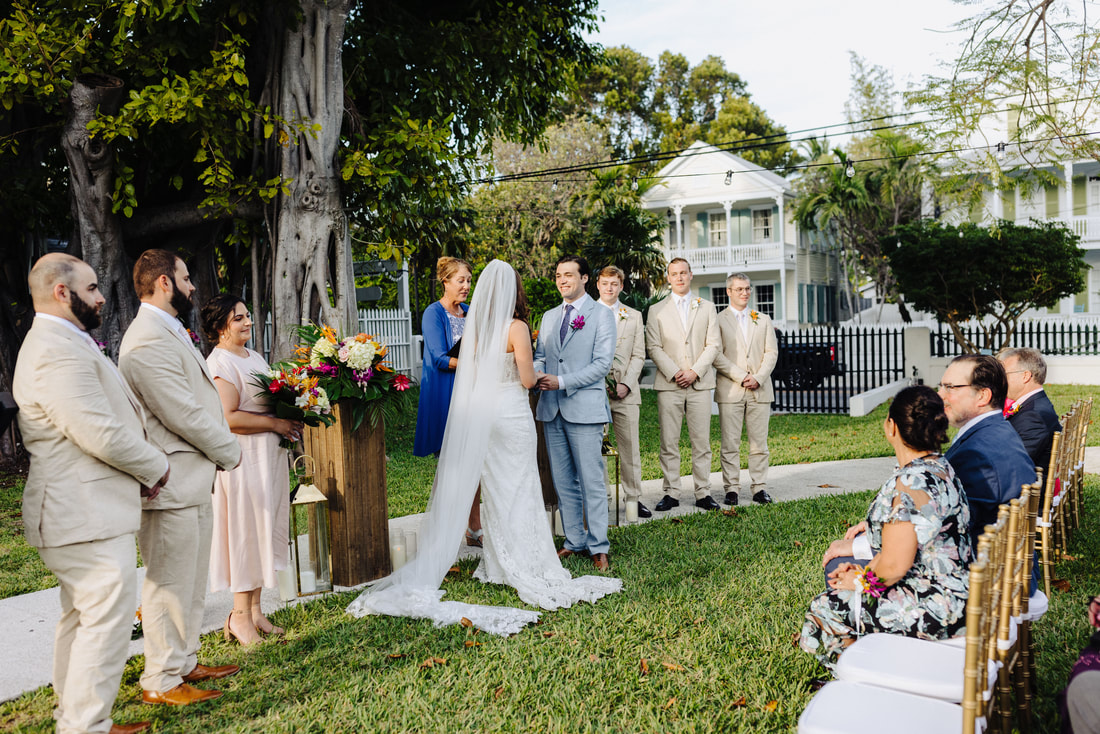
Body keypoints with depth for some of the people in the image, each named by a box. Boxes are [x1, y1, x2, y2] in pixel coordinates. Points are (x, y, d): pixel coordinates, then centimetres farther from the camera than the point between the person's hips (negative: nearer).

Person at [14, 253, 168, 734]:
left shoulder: (55, 343, 17)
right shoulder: (60, 352, -21)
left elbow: (96, 421, 20)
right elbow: (102, 435, -26)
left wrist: (141, 469, 8)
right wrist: (156, 467, -9)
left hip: (76, 510, 12)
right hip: (89, 515, -12)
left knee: (81, 618, 20)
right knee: (107, 620, -5)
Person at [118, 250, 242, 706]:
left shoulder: (169, 333, 14)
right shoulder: (149, 341, -20)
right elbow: (184, 415, -22)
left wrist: (221, 451, 9)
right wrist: (231, 451, -8)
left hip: (192, 479, 11)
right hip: (172, 483, -11)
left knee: (190, 582, 20)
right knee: (170, 584, 2)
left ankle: (183, 662, 33)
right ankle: (161, 682, 15)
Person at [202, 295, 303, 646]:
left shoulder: (254, 357, 14)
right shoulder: (219, 364, -15)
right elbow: (228, 418, -24)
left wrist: (289, 421, 6)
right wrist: (276, 423, -17)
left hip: (268, 455, 9)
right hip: (243, 459, -9)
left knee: (264, 530, 13)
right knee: (247, 531, -3)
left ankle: (254, 608, 23)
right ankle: (241, 615, 9)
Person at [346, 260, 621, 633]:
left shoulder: (474, 327, 4)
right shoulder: (516, 328, -13)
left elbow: (468, 374, 10)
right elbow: (528, 379, -13)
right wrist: (535, 374, 7)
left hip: (479, 413, 6)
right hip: (511, 413, -5)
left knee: (495, 488, 14)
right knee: (517, 487, 3)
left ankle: (497, 564, 22)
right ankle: (523, 565, 9)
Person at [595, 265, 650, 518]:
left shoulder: (634, 316, 14)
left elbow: (638, 355, 9)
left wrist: (625, 384, -5)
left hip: (625, 391, 2)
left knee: (630, 447, 3)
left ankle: (634, 498, 11)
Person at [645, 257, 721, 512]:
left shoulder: (707, 308, 13)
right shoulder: (657, 311, 10)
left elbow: (713, 345, 6)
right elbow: (653, 347, 2)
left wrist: (695, 372, -8)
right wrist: (674, 373, -10)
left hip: (700, 384, 1)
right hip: (668, 385, -1)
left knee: (701, 442, 2)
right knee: (668, 443, -1)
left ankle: (703, 493, 8)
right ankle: (670, 493, 6)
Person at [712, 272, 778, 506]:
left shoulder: (763, 320, 16)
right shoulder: (718, 320, 4)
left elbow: (772, 352, 9)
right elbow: (717, 355, -4)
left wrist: (758, 378, -6)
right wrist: (742, 377, -12)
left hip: (760, 390, 3)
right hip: (730, 390, -3)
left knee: (759, 443, 4)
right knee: (730, 443, -1)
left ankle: (759, 488, 11)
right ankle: (731, 489, 6)